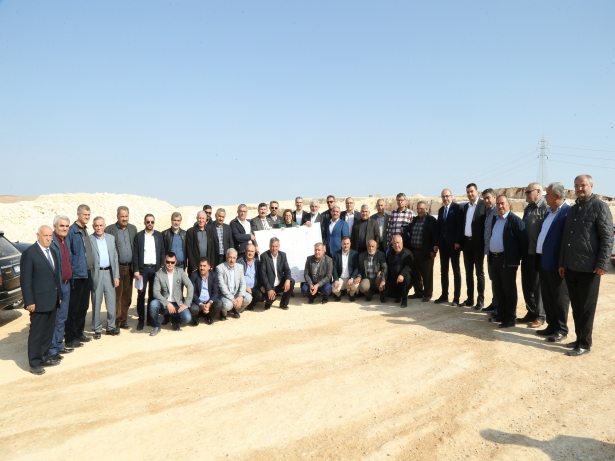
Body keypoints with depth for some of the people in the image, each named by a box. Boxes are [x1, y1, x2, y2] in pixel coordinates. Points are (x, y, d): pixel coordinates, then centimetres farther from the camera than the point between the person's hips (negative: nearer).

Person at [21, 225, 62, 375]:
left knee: (48, 331, 14)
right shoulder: (29, 253, -11)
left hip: (52, 300, 8)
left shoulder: (52, 252, 13)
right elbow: (25, 279, -14)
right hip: (39, 301, -7)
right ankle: (34, 363, 12)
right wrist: (29, 301, -17)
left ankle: (43, 357, 26)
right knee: (36, 332, 2)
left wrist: (59, 295, 12)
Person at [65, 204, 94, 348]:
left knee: (83, 307, 15)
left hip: (87, 274, 8)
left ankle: (79, 333, 27)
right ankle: (69, 338, 9)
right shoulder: (71, 231, -13)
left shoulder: (85, 230, 13)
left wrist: (91, 269, 14)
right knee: (73, 308, 0)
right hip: (76, 275, -8)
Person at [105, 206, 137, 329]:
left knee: (127, 296, 9)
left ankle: (123, 320, 19)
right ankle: (116, 322, 10)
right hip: (117, 268, -4)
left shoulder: (133, 229, 10)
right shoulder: (109, 230, -4)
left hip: (129, 268, 4)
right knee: (116, 296, 0)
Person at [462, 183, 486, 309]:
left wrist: (485, 242, -16)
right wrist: (460, 241, 9)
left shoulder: (483, 204, -7)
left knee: (479, 272, 1)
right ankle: (470, 298, 18)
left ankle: (480, 300, 8)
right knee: (468, 272, 11)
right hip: (466, 242, 6)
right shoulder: (465, 206, 14)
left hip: (478, 243, -6)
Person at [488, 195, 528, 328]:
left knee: (509, 289, 0)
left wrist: (519, 256, -12)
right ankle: (501, 314, 26)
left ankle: (510, 318, 8)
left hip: (507, 259, -8)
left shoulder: (515, 220, -11)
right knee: (498, 288, 15)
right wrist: (491, 255, 15)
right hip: (495, 258, 8)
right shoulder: (495, 220, 15)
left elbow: (523, 239, -14)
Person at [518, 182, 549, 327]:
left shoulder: (545, 207, -13)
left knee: (538, 286, 3)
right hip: (526, 253, 8)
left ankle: (540, 316, 16)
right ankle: (531, 312, 27)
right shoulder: (527, 208, 15)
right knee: (527, 285, 14)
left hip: (538, 254, -8)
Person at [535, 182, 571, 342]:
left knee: (559, 298, 4)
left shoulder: (568, 212, -14)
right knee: (547, 297, 15)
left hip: (556, 263, -9)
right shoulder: (549, 212, 14)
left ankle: (561, 329, 16)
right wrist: (540, 257, 14)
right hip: (544, 261, 9)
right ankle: (552, 326, 26)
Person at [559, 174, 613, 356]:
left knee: (586, 308, 2)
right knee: (576, 307, 12)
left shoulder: (600, 207, -5)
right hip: (571, 267, 6)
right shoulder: (572, 210, 16)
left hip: (589, 268, -6)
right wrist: (562, 263, 15)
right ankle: (579, 338, 23)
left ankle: (584, 343, 11)